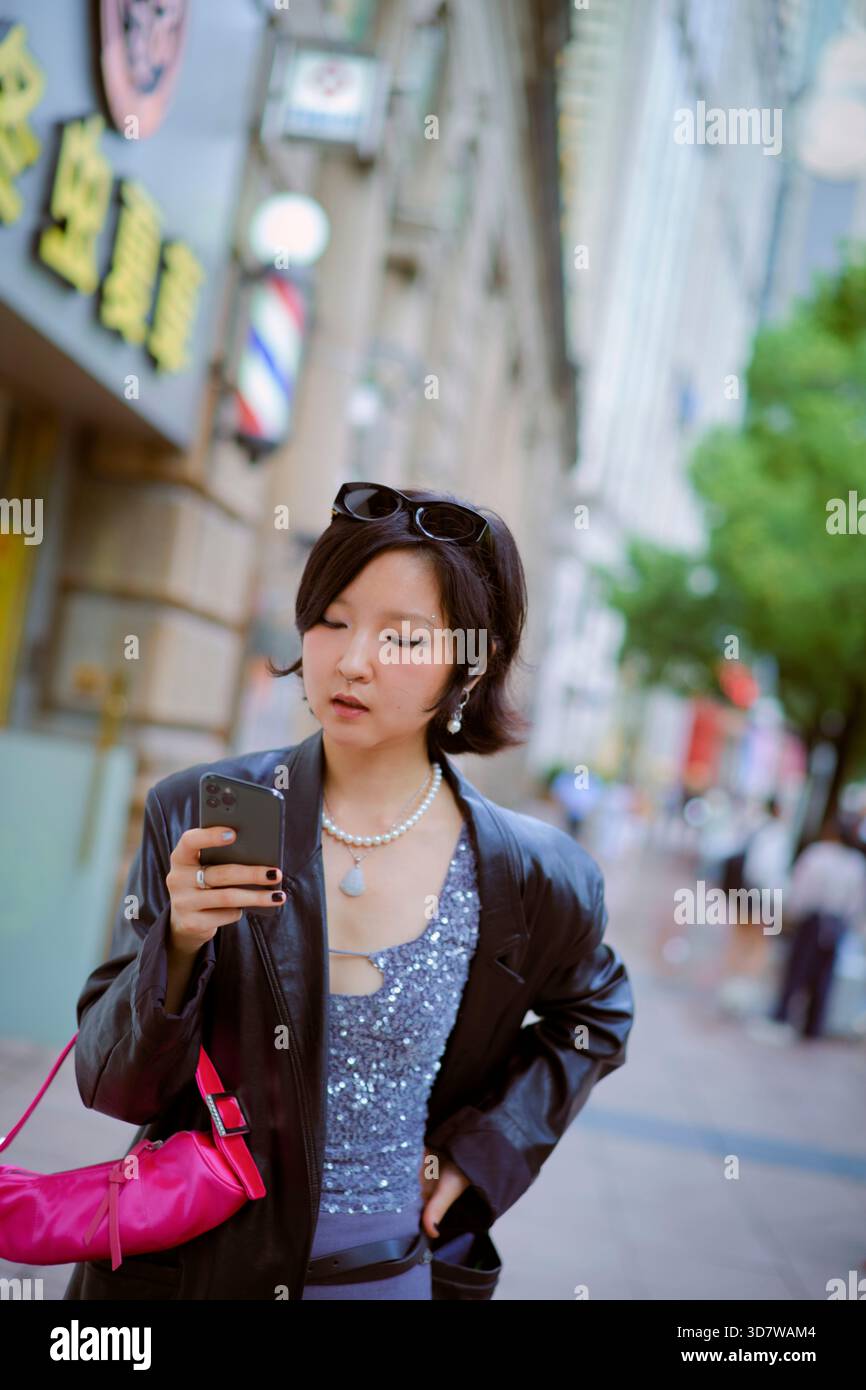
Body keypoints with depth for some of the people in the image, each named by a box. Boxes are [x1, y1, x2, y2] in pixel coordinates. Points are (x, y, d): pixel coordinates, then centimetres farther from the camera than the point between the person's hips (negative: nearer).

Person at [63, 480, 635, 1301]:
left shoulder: (533, 876, -10)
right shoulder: (197, 818, -11)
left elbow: (594, 1019, 10)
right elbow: (112, 1083, -9)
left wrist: (483, 1151, -1)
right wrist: (179, 948, -26)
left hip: (401, 1268, 0)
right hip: (192, 1264, 1)